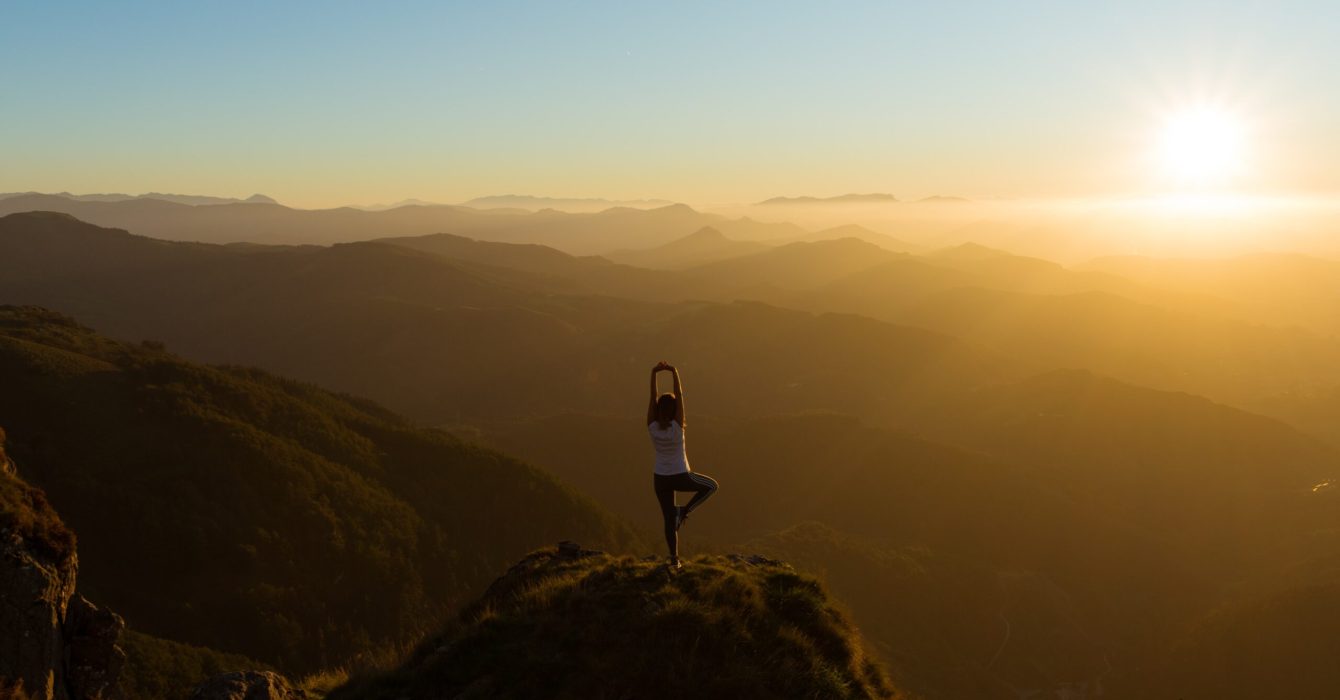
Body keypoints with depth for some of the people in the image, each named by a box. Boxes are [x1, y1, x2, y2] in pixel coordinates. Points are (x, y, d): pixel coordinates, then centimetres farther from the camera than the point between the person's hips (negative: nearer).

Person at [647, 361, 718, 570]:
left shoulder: (652, 426, -15)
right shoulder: (677, 427, -22)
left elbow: (653, 398, -15)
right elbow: (680, 396, -23)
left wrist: (654, 373, -20)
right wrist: (674, 373, -24)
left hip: (660, 478, 4)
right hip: (681, 476, -3)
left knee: (669, 519, 13)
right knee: (711, 486, 21)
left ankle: (674, 559, 14)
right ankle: (685, 510, 5)